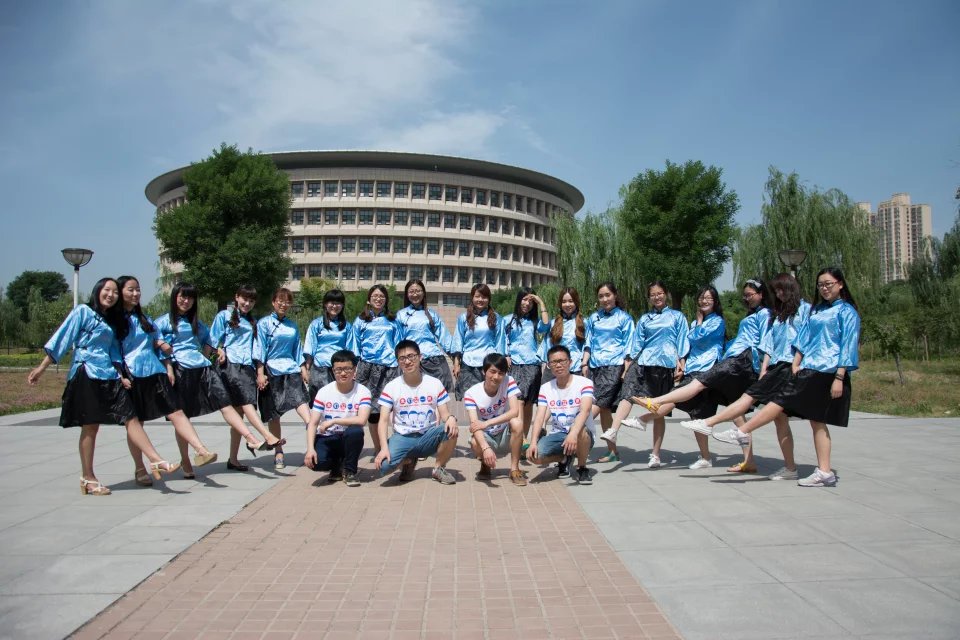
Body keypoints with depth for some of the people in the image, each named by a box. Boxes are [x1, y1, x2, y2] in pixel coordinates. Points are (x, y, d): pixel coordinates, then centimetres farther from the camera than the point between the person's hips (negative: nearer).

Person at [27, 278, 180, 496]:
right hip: (87, 374, -6)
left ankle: (157, 462, -9)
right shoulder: (83, 311, 1)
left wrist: (121, 376, 8)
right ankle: (87, 478, 8)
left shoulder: (111, 321, 20)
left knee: (131, 418, -4)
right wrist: (41, 368, -8)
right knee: (90, 427, -2)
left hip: (109, 375, 6)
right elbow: (62, 339, -4)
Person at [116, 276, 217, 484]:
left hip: (155, 372, 4)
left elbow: (159, 345, 19)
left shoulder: (144, 318, 17)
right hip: (131, 376, -4)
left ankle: (202, 451, -17)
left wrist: (168, 368, 9)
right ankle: (139, 469, 16)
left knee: (176, 412, -8)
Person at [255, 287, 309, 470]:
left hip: (291, 370, 3)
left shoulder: (292, 325, 13)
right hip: (272, 371, -3)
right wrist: (260, 373, -11)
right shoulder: (264, 323, 0)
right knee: (273, 414, 4)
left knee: (300, 401, -19)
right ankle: (278, 454, 12)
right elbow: (260, 349, -5)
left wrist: (303, 369, 12)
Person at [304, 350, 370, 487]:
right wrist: (310, 449, -22)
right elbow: (313, 424, -8)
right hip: (327, 438, 1)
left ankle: (349, 470, -8)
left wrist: (333, 421, -25)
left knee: (356, 431, -36)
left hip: (349, 439, -1)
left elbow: (362, 420, -27)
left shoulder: (363, 392, -11)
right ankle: (337, 467, 10)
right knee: (315, 461, -29)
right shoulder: (324, 392, -6)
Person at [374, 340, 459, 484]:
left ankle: (439, 468, -3)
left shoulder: (435, 384, -1)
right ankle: (408, 462, 9)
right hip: (403, 438, -1)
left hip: (428, 437, 1)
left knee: (451, 429, -31)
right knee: (383, 465, -30)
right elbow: (383, 420, -9)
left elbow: (444, 414, -3)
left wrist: (451, 418, -29)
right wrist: (384, 447, -25)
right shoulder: (391, 387, -4)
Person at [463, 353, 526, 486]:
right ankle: (485, 466, 4)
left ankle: (514, 469, -13)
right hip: (485, 437, -1)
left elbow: (515, 411, -26)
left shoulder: (509, 382, -14)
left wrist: (486, 423, -33)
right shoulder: (471, 394, -18)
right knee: (475, 442, -34)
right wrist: (486, 448, -48)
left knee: (517, 422, -31)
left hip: (505, 436, 1)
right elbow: (474, 425, -29)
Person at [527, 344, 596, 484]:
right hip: (557, 435, 4)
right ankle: (564, 459, 11)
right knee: (534, 456, -24)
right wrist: (533, 443, -25)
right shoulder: (545, 388, 2)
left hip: (581, 436, -3)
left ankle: (582, 468, -9)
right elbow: (539, 418, -7)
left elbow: (585, 410, -27)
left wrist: (573, 434, -45)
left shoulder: (584, 383, -10)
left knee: (580, 430, -39)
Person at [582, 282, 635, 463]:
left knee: (598, 405, -17)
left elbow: (628, 346, 1)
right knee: (604, 409, 5)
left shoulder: (624, 318, 4)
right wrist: (585, 363, 4)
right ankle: (612, 451, 11)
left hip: (613, 366, -5)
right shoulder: (593, 318, 15)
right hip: (595, 366, 5)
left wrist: (626, 370, -7)